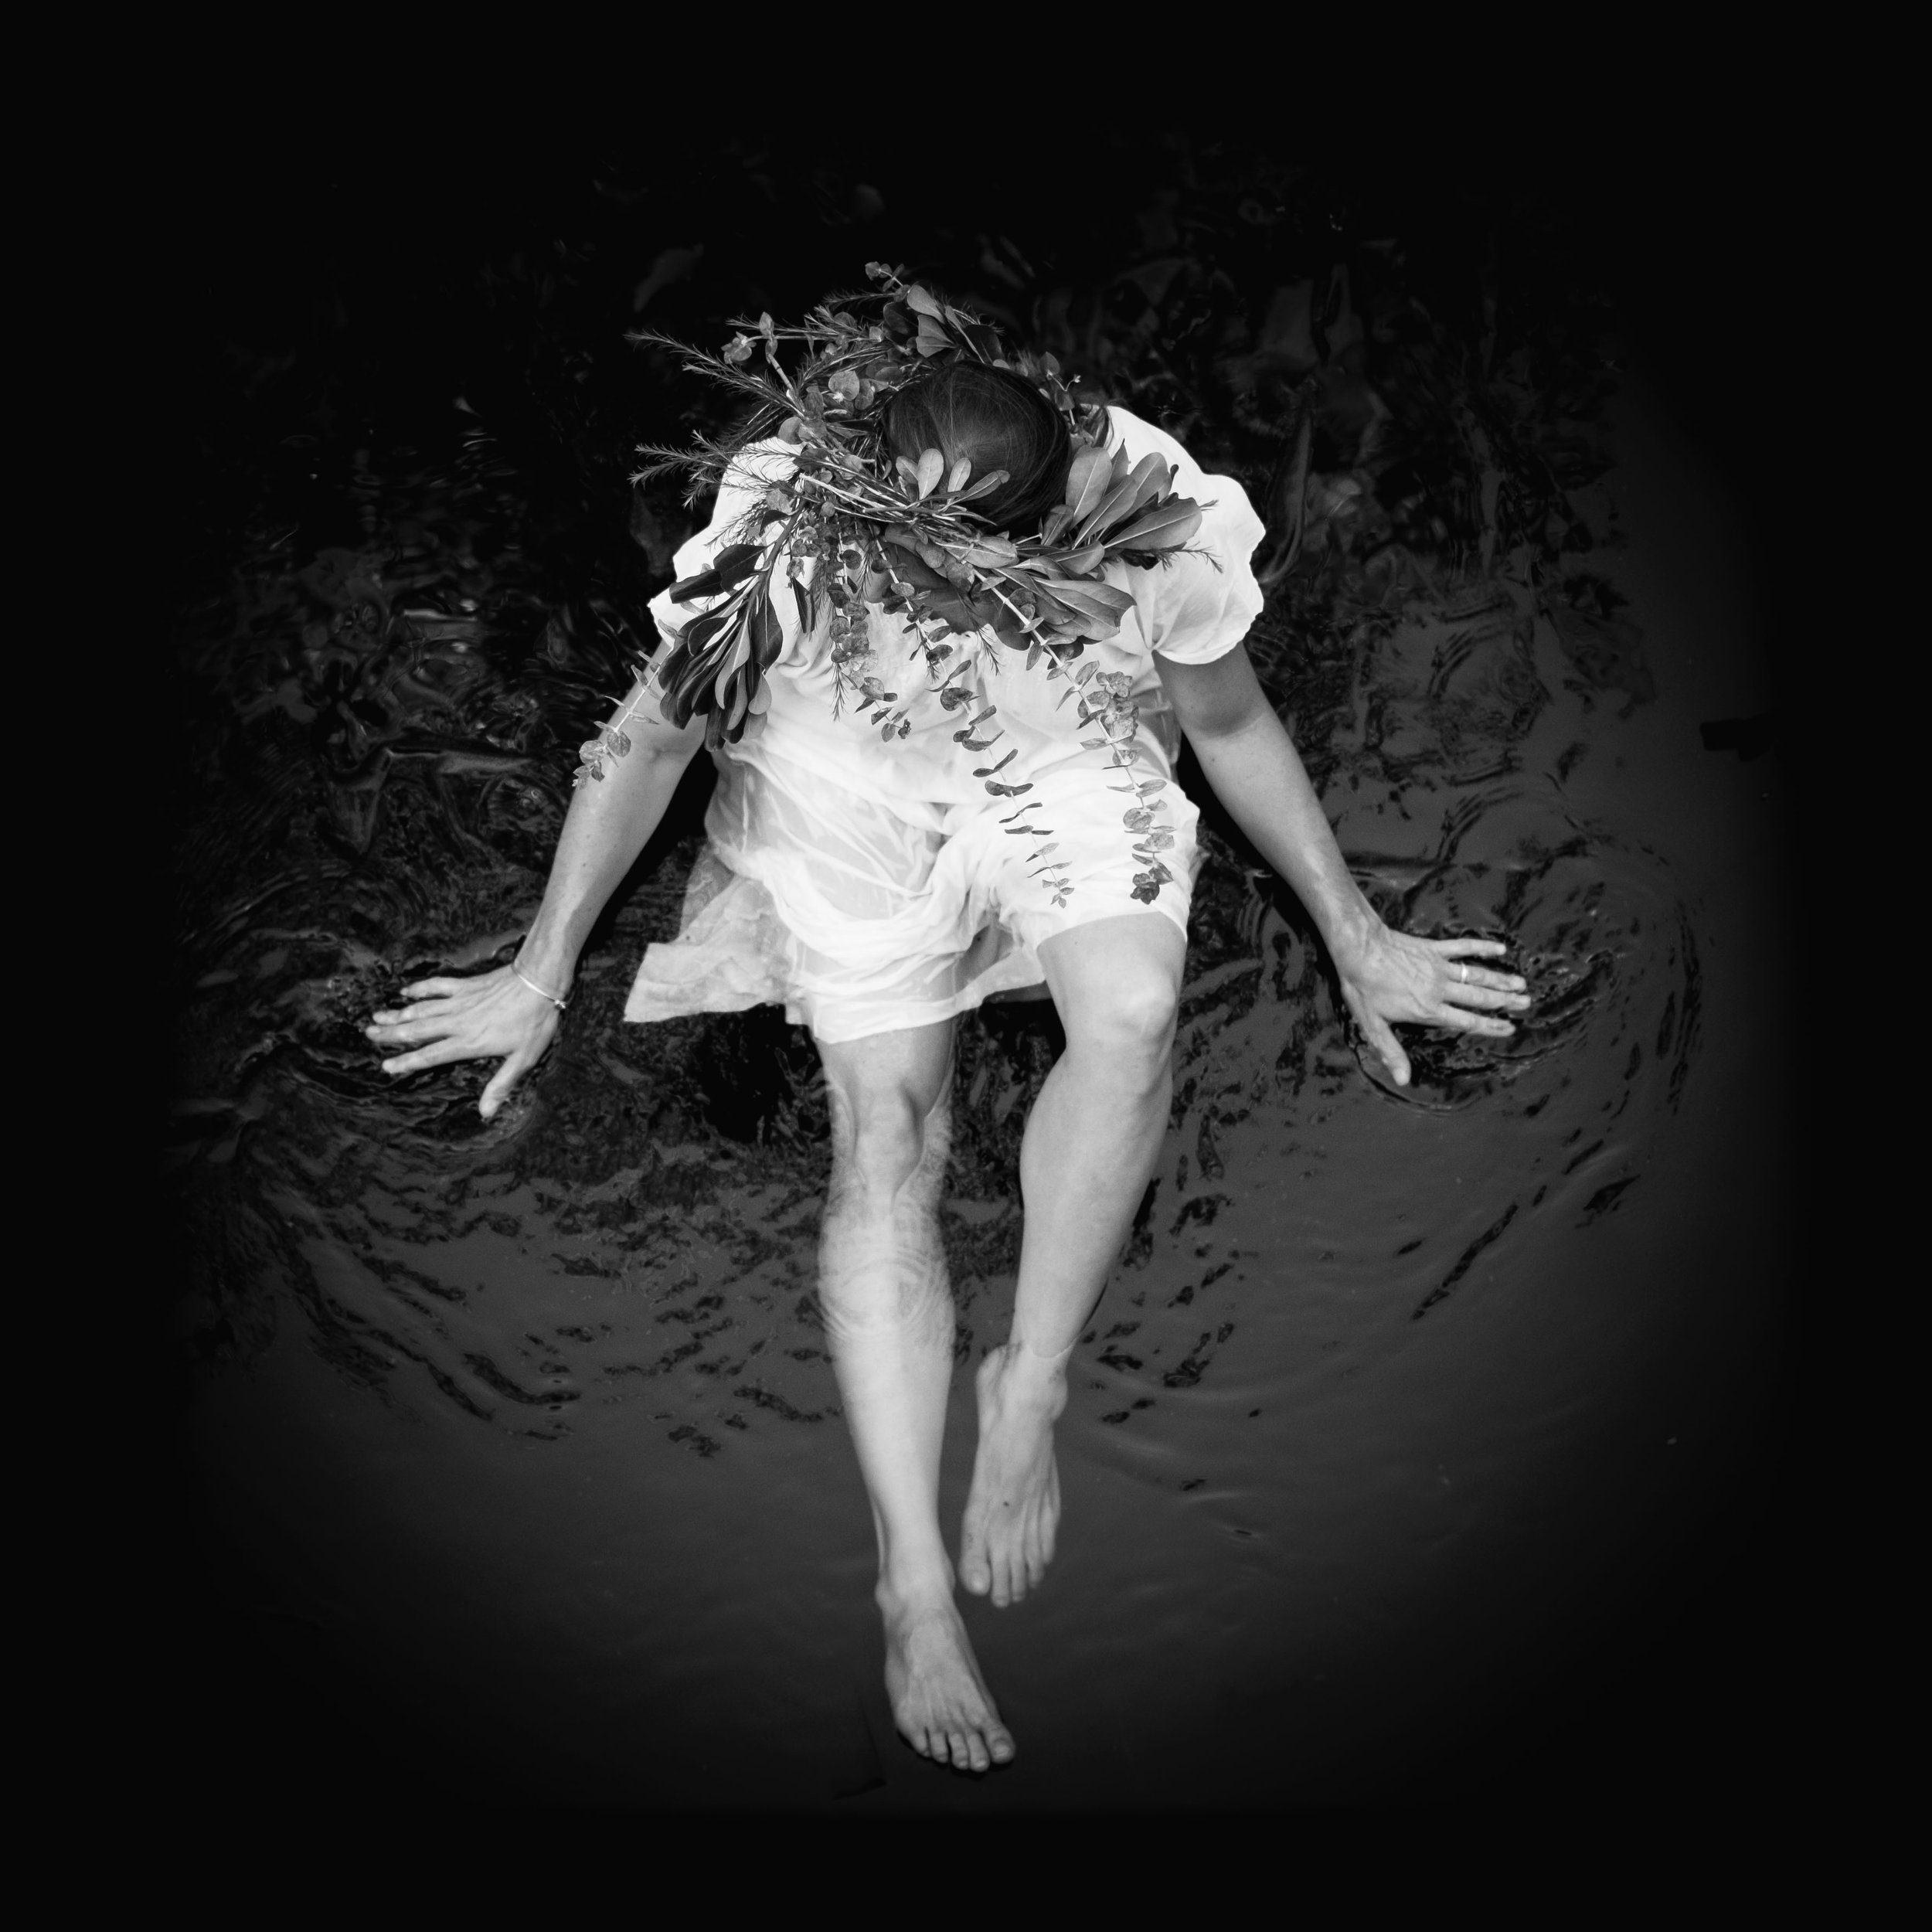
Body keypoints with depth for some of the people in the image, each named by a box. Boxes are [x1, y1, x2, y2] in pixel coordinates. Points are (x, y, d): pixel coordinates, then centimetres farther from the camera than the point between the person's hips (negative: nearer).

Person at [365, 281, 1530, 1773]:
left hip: (1070, 774, 1)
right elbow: (649, 738, -12)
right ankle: (916, 1581, -14)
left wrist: (1358, 940, 2)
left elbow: (1230, 725, -6)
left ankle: (1032, 1385, -10)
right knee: (886, 1136, -16)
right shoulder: (787, 511, -26)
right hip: (853, 808, 0)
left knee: (1135, 1009, -31)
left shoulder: (1153, 513, -25)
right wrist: (542, 976, -5)